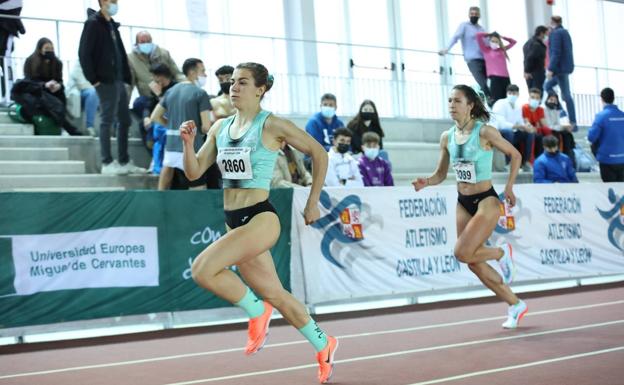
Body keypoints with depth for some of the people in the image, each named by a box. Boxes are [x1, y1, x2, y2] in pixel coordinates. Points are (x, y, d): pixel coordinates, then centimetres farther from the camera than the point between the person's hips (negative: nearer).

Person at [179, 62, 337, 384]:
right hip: (234, 222, 7)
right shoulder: (220, 128, 10)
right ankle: (324, 347, 31)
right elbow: (194, 173, 10)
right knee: (275, 295, 14)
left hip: (260, 219, -7)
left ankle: (256, 310, -1)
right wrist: (188, 143, -7)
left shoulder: (272, 125, -8)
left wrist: (313, 202, 1)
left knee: (202, 269, -23)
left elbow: (319, 153, 0)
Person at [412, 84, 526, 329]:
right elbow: (441, 174, 9)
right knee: (474, 263, 8)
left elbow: (515, 155, -3)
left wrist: (509, 186, -8)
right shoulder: (447, 137, 3)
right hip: (463, 203, 7)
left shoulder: (484, 132, -13)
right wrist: (426, 182, -11)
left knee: (463, 253, -20)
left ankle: (502, 253, 11)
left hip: (486, 201, -7)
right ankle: (515, 305, 23)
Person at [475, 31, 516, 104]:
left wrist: (501, 37, 25)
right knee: (495, 99, -14)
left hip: (506, 77, 5)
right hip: (495, 77, -5)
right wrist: (489, 35, 14)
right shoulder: (486, 50, 7)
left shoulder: (502, 49, 19)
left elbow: (513, 42, 33)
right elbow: (478, 35, 0)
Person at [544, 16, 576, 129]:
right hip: (567, 66, 10)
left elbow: (556, 52, -20)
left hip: (560, 67, -10)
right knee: (547, 86, 19)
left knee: (566, 95, -7)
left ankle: (573, 123, -5)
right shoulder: (565, 32, 16)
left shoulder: (555, 33, -12)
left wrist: (551, 68, -20)